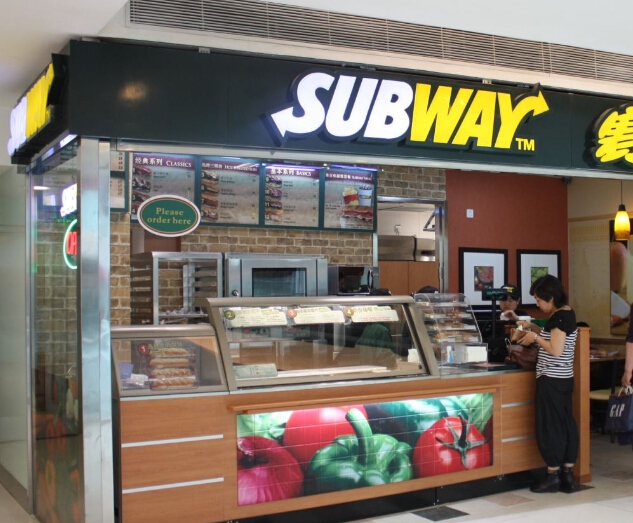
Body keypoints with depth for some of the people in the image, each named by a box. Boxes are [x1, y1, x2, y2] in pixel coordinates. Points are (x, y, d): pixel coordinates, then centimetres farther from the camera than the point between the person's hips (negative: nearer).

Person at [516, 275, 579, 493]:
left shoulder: (560, 317, -17)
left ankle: (553, 476, 7)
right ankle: (567, 475, 15)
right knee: (565, 424, 10)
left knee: (549, 426, -1)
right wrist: (533, 327, 12)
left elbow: (555, 350, -22)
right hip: (563, 378, 10)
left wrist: (535, 338, -10)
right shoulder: (566, 313, 12)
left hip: (551, 380, -10)